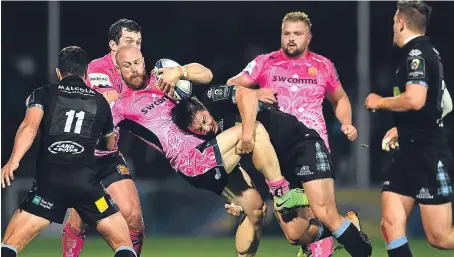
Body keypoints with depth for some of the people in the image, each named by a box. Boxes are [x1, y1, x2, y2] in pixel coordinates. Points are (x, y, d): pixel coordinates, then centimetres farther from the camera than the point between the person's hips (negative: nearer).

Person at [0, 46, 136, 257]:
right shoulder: (100, 102, 20)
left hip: (49, 180, -1)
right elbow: (111, 146, 37)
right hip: (86, 181, 1)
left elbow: (30, 126, -9)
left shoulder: (43, 94, 13)